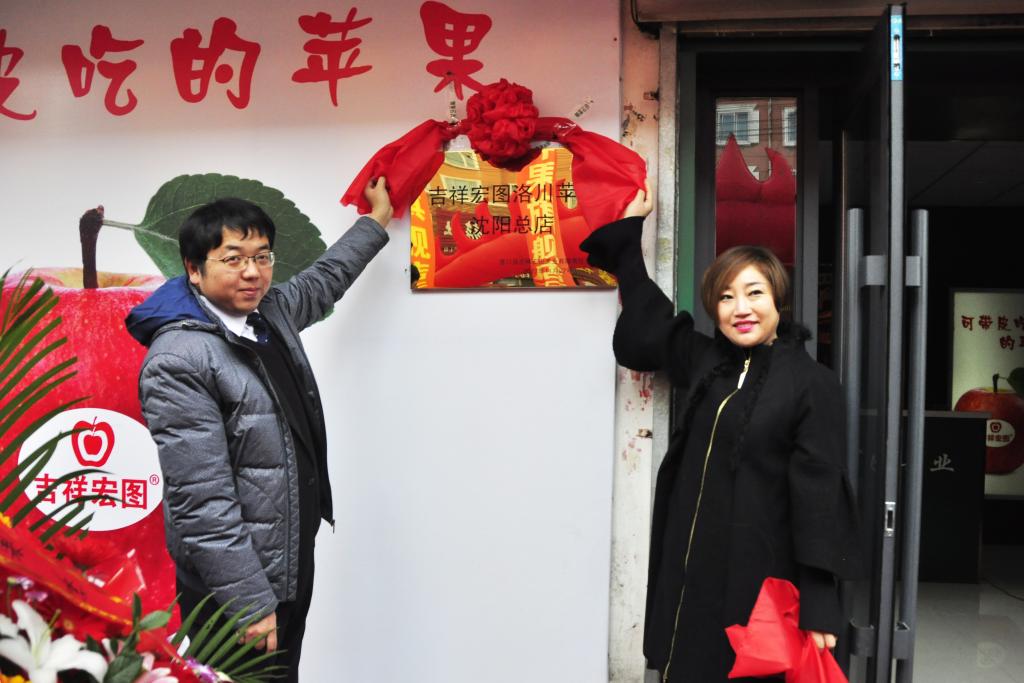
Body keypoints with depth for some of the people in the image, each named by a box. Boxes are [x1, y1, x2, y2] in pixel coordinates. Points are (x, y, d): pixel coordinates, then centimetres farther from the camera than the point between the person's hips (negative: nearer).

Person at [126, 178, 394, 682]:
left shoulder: (270, 312, 3)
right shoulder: (178, 360, -22)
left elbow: (325, 280, 26)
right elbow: (201, 502, -24)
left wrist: (375, 221, 36)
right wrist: (250, 602, -23)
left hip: (294, 559, 8)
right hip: (233, 585, -8)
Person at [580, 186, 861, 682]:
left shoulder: (812, 385, -7)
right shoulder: (700, 361, 7)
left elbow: (817, 494, -11)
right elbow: (643, 317, 21)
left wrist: (818, 605, -14)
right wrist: (628, 229, 24)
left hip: (758, 573, -4)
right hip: (688, 567, 5)